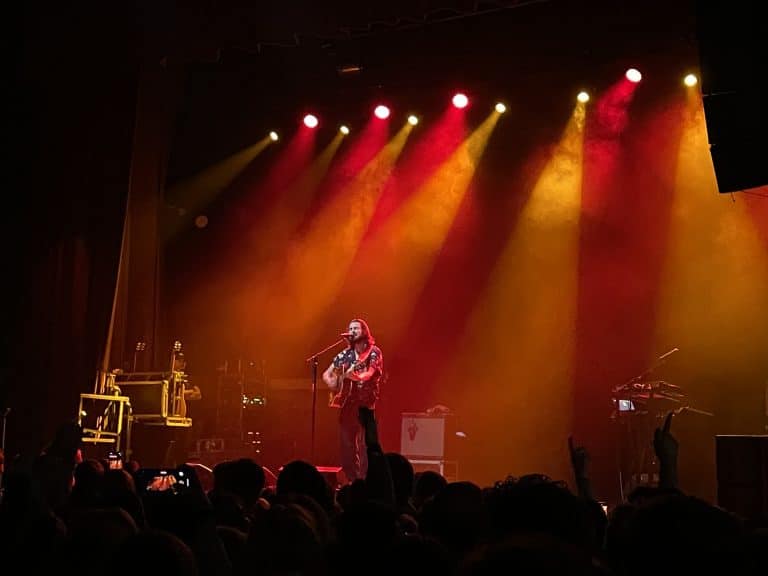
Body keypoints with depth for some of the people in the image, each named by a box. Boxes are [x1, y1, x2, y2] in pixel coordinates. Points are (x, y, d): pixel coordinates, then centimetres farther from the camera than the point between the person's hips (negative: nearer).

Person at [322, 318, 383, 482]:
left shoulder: (373, 352, -1)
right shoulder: (345, 354, 13)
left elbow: (370, 373, -18)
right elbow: (326, 374, 17)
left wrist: (355, 375, -37)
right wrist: (331, 382, -5)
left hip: (365, 402, -5)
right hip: (347, 401, 5)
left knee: (365, 443, -10)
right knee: (346, 443, 4)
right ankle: (352, 480, 12)